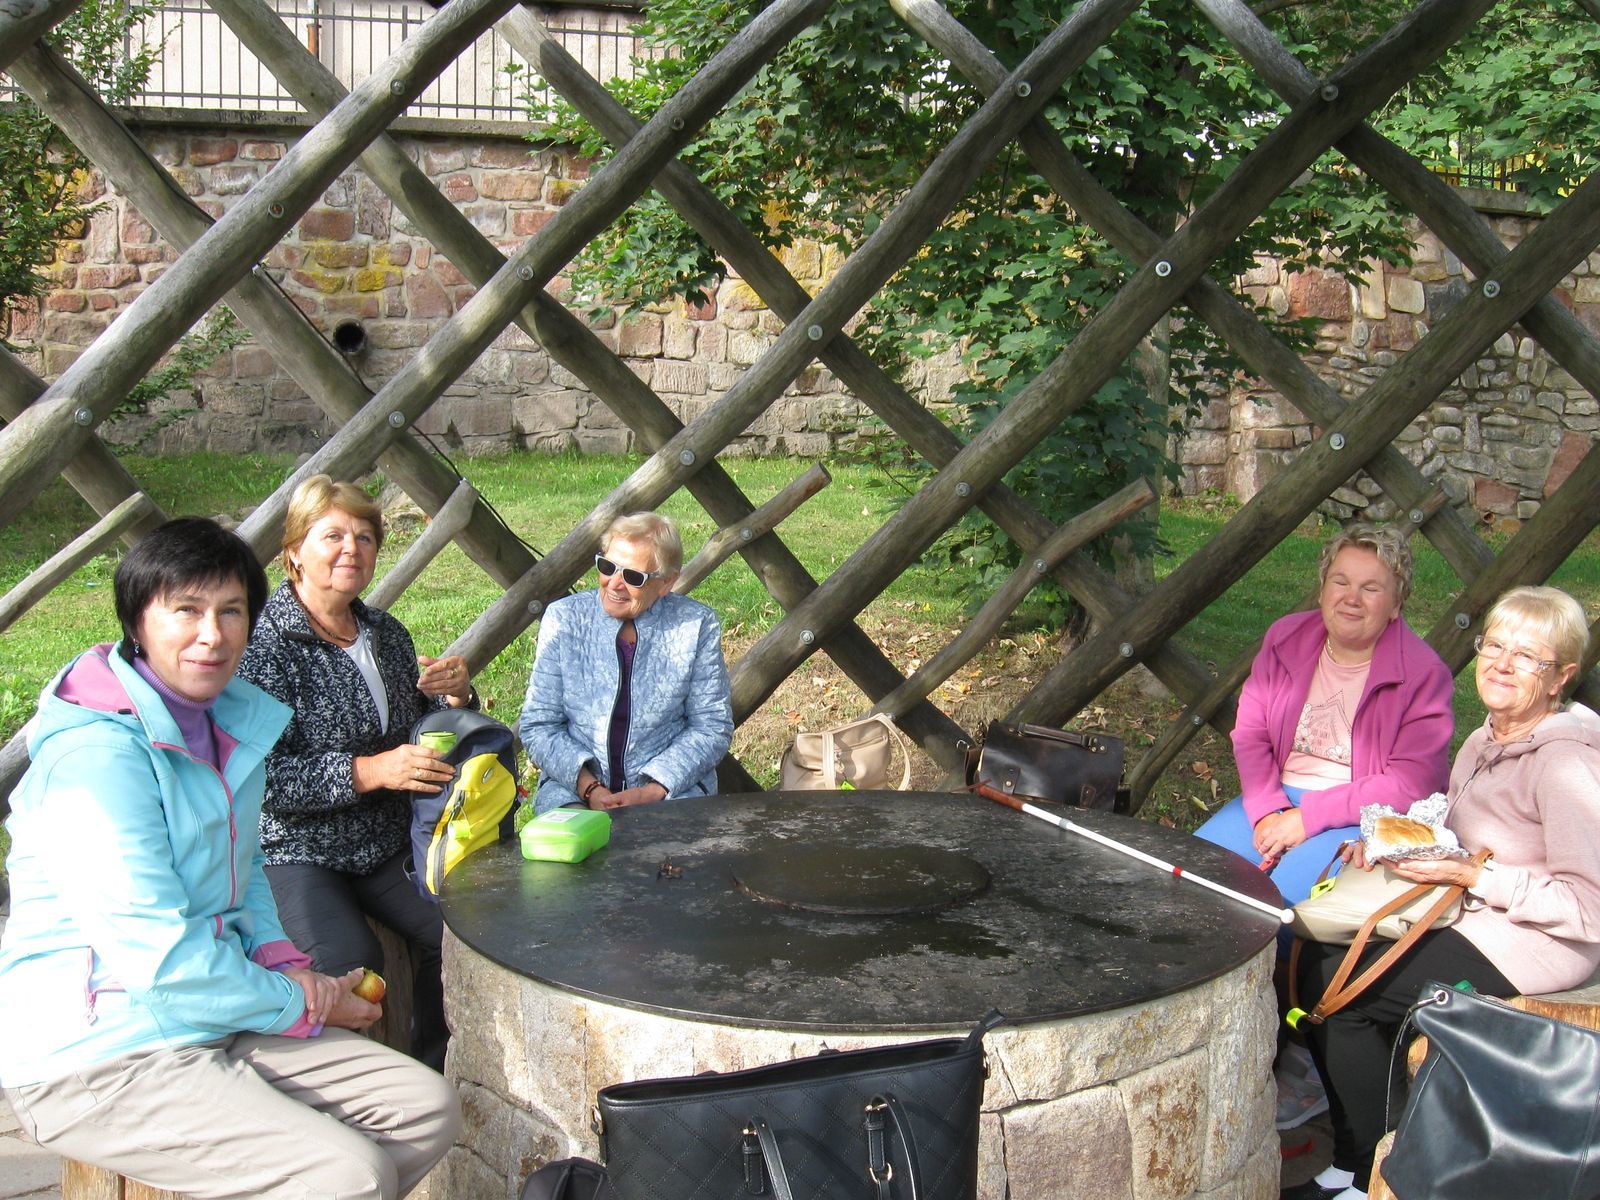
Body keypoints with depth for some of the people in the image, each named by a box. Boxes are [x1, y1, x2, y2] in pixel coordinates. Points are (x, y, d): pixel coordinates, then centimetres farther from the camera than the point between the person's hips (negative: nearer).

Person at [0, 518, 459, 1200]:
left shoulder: (231, 723, 7)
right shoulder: (97, 752, -21)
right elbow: (156, 954, -23)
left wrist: (279, 959, 2)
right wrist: (303, 1006, -11)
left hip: (215, 1020, 9)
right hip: (98, 1059, -9)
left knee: (428, 1111, 0)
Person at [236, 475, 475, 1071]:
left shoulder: (385, 633, 11)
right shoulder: (264, 643, -11)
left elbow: (421, 734, 21)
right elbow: (259, 776, -19)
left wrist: (453, 697, -2)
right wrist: (370, 772, -26)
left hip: (387, 844, 6)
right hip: (294, 852, -6)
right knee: (352, 962, -29)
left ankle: (432, 1072, 5)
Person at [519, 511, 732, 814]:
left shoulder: (697, 626, -1)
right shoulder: (563, 618, 0)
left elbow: (711, 727, 2)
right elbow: (537, 725, 2)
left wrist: (652, 791, -12)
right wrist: (590, 788, -13)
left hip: (673, 786, 0)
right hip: (573, 787, 0)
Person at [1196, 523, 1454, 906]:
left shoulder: (1423, 674, -10)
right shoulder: (1285, 638, 5)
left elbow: (1410, 784, -15)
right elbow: (1250, 733, 4)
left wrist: (1308, 817, -18)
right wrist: (1267, 812, -12)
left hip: (1361, 817, -5)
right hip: (1278, 798, 5)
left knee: (1279, 900, -30)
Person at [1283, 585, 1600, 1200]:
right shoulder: (1484, 742, 8)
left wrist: (1471, 877, -23)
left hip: (1536, 944, -9)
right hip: (1472, 918, 9)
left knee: (1336, 984, -15)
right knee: (1315, 954, -6)